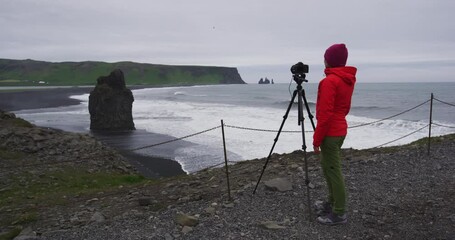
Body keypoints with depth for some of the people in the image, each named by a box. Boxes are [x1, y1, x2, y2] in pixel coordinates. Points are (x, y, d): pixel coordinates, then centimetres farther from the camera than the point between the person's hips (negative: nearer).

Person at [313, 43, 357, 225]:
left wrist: (316, 139, -15)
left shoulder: (329, 81, -19)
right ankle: (332, 203, 30)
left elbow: (325, 113, -22)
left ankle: (340, 213, 7)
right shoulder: (349, 79, 9)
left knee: (333, 170, -2)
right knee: (328, 166, 20)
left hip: (330, 133, -9)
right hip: (340, 130, 9)